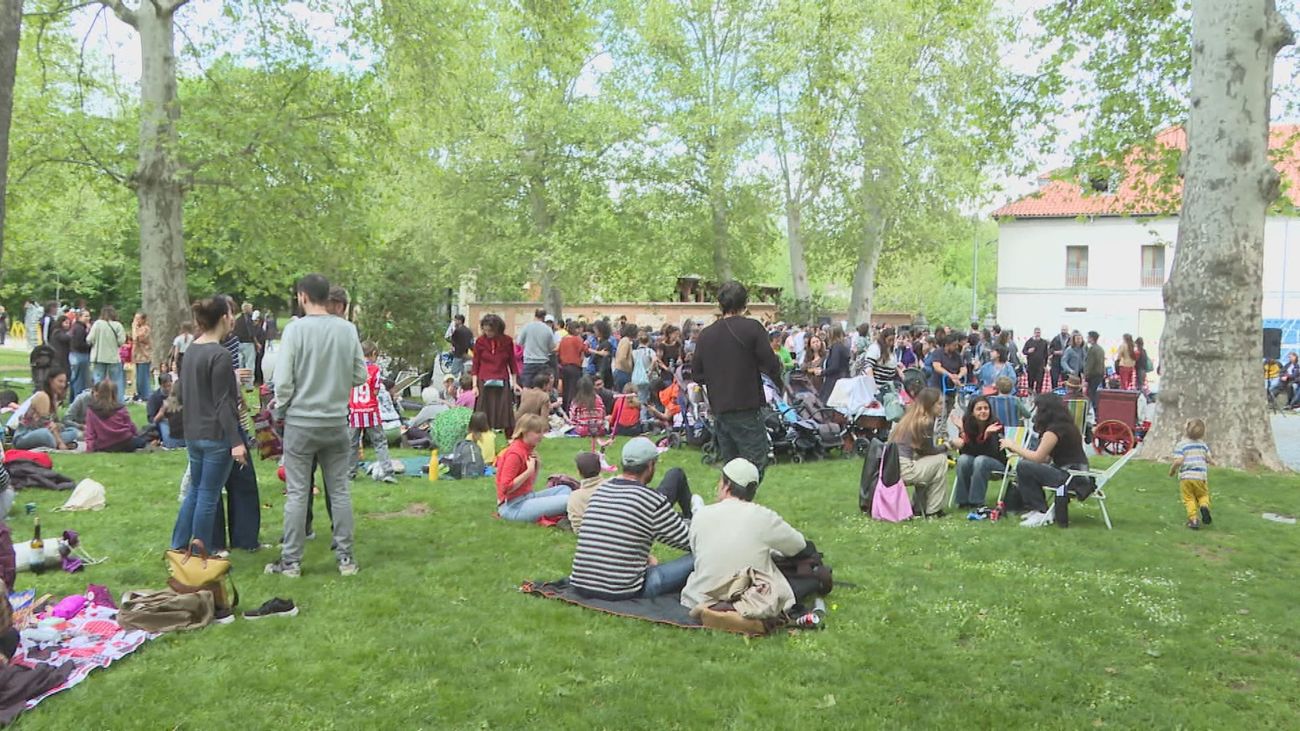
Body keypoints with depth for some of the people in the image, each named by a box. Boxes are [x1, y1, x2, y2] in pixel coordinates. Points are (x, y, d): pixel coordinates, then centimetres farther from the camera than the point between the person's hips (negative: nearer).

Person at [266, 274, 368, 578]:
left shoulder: (295, 329, -11)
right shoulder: (348, 329, -2)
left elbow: (283, 380, -11)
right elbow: (361, 376, 3)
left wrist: (279, 410, 6)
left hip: (301, 422, -3)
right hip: (337, 422, 3)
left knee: (297, 493, 5)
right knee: (339, 490, 10)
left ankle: (290, 561, 13)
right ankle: (345, 557, 15)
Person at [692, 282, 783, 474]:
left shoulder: (706, 334, 6)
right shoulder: (752, 328, -9)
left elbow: (697, 374, 10)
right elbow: (771, 365, -10)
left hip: (719, 409, 6)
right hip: (747, 408, -6)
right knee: (755, 464, -2)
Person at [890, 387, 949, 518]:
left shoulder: (909, 418, 17)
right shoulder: (925, 422, -8)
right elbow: (929, 451, 0)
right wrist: (947, 446, 14)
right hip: (903, 470, -9)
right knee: (941, 459, 5)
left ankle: (917, 507, 28)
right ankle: (933, 511, 9)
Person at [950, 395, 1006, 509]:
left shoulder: (995, 425, -18)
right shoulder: (967, 424, -11)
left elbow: (992, 453, -28)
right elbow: (963, 451, -15)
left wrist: (987, 435, -43)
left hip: (997, 462, -3)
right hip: (974, 459, 3)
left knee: (980, 460, -32)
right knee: (963, 459, -27)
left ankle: (977, 502, -24)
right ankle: (963, 500, -15)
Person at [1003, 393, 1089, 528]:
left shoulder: (1054, 429, -16)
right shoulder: (1064, 425, 14)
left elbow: (1037, 457, -16)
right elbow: (1046, 458, 13)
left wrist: (1013, 446, -5)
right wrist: (1018, 451, 9)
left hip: (1071, 476, -10)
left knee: (1023, 467, -16)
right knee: (1025, 463, 11)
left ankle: (1041, 513, -7)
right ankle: (1036, 509, 14)